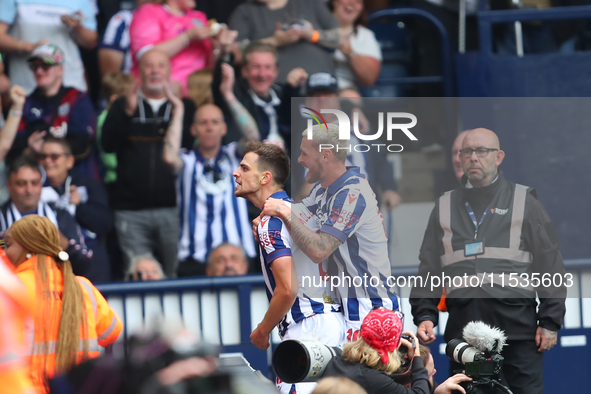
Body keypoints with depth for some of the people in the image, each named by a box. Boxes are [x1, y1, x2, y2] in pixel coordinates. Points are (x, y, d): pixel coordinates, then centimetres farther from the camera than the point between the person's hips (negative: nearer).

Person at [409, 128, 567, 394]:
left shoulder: (524, 202, 8)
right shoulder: (445, 207, 17)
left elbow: (550, 266, 6)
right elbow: (428, 270, 17)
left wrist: (550, 321, -1)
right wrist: (424, 315, 4)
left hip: (516, 323, -2)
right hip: (462, 324, 3)